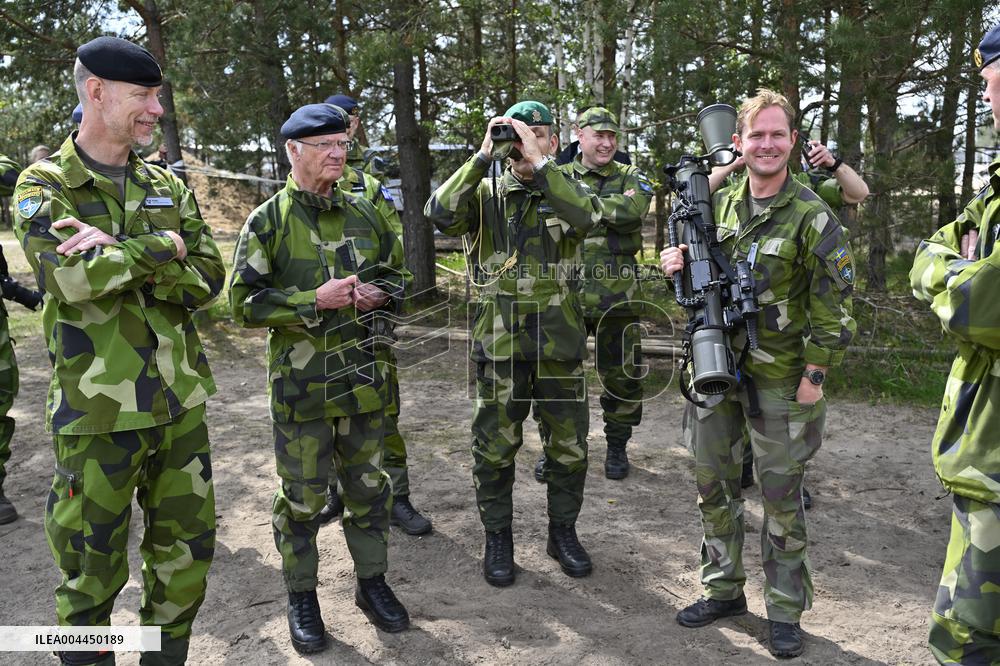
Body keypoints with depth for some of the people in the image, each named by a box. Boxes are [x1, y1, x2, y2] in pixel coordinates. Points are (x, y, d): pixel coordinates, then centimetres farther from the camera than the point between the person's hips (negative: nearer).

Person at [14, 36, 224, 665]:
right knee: (93, 572, 8)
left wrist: (118, 255, -16)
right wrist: (162, 247, -13)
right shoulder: (44, 185, -3)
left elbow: (208, 278, -3)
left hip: (181, 400, 5)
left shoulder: (168, 187, 9)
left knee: (186, 552, 14)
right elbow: (72, 278, -22)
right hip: (98, 408, -4)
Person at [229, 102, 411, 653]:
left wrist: (376, 293, -6)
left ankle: (371, 581, 33)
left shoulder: (363, 214, 7)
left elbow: (396, 274, 17)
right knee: (302, 497, 8)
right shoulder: (268, 221, -6)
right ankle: (302, 596, 27)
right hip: (300, 382, -4)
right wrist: (315, 301, -20)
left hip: (362, 376, 4)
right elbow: (244, 302, -10)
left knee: (369, 487, 15)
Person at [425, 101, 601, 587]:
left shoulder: (567, 190, 5)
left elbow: (587, 217, -19)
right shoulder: (485, 193, 3)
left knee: (569, 446, 11)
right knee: (495, 448, 8)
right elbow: (440, 215, -18)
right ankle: (498, 538, 27)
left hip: (561, 346, 1)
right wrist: (484, 155, -20)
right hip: (500, 346, -1)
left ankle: (563, 532, 32)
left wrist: (539, 162, -22)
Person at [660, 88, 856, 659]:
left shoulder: (813, 216, -10)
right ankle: (724, 590, 31)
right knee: (714, 485, 13)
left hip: (779, 378, -5)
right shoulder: (720, 205, 7)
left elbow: (833, 305, -10)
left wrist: (814, 376, -13)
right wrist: (679, 266, -3)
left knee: (781, 494, 6)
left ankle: (786, 610, 23)